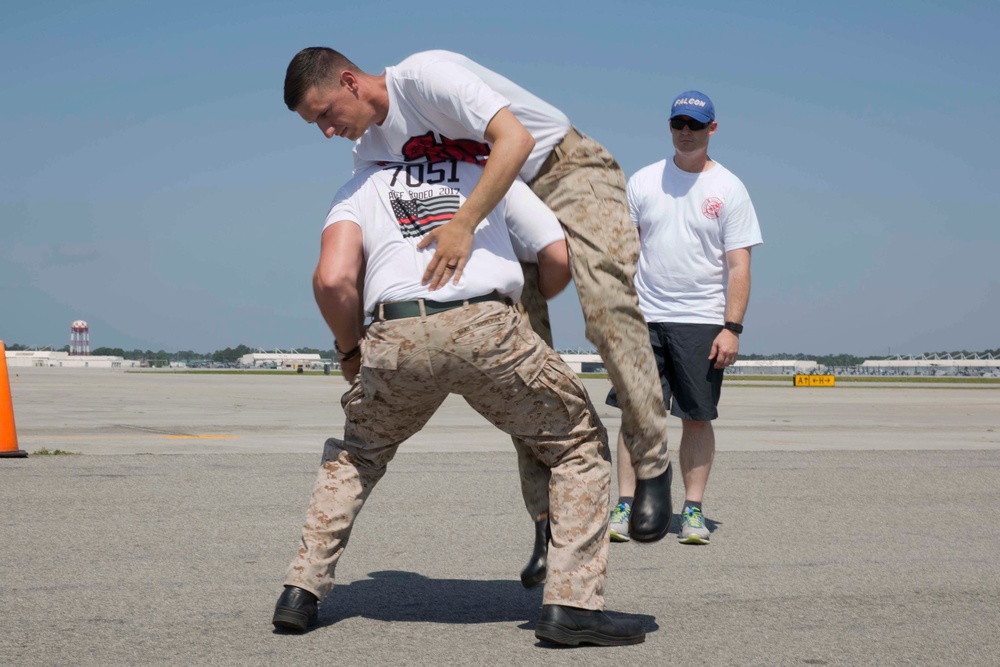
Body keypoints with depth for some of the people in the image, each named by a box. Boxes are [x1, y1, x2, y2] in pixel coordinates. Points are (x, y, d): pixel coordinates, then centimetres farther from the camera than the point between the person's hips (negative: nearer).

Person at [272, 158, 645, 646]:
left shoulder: (360, 186, 28)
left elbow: (332, 279, 9)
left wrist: (350, 350, 25)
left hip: (396, 337, 1)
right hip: (486, 329, -1)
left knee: (355, 456, 30)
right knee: (580, 446, 18)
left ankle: (302, 591, 23)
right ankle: (571, 604, 8)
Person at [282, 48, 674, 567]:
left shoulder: (424, 76, -24)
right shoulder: (370, 149, 1)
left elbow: (516, 139, -36)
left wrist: (463, 223, -45)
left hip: (569, 169, -8)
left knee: (606, 300, -31)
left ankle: (651, 465, -21)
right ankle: (546, 518, 3)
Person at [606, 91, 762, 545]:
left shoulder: (728, 189, 2)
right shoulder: (643, 181, 9)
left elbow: (738, 265, -2)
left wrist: (732, 328, -9)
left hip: (702, 321, -1)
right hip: (644, 318, 2)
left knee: (697, 417, 1)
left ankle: (693, 511, 8)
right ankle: (624, 507, 0)